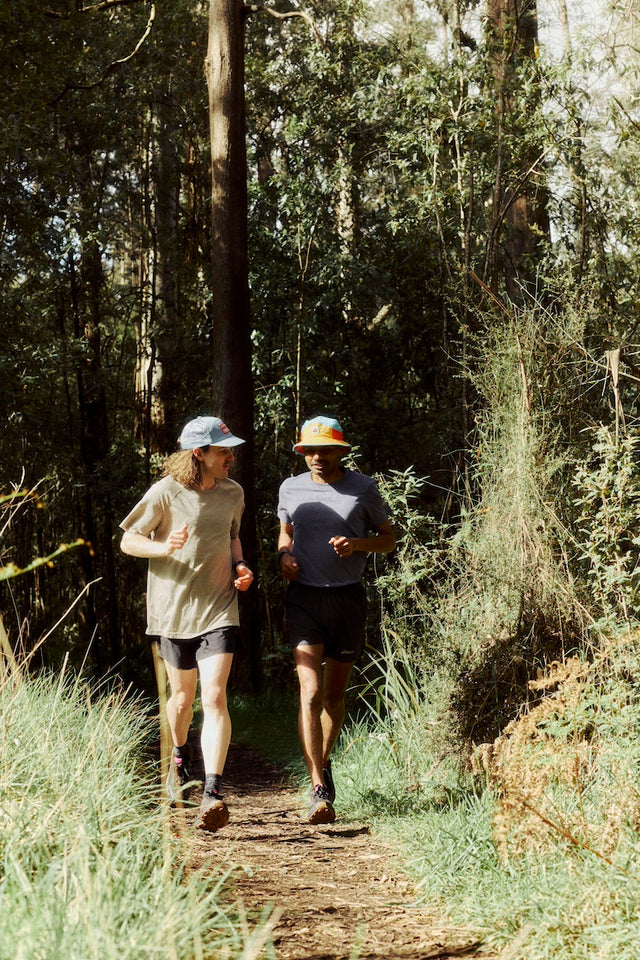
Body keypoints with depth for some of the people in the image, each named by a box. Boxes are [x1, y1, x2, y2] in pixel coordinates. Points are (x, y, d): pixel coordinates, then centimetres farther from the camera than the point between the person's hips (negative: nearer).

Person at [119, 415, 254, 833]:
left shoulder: (233, 493, 4)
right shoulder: (166, 492, -9)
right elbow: (128, 540, -2)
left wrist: (240, 565, 3)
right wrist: (164, 547, -21)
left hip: (219, 608, 1)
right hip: (174, 607, -1)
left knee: (215, 696, -14)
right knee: (183, 696, 14)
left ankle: (213, 794, -19)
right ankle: (180, 759, 47)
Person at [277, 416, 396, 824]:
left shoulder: (363, 488, 1)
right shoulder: (291, 489, 5)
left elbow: (388, 538, 8)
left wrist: (356, 544, -12)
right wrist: (284, 555, 1)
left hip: (349, 597, 1)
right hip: (304, 597, 0)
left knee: (335, 694, 13)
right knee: (311, 693, -14)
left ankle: (324, 763, 38)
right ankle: (319, 791, -18)